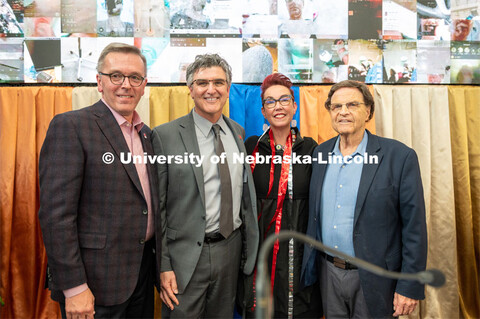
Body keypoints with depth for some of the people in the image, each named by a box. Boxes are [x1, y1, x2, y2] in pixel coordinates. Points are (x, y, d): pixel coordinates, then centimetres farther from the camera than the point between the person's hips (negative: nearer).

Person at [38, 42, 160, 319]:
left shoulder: (146, 133, 9)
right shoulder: (71, 126, -13)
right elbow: (56, 213, -17)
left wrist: (162, 265, 11)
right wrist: (74, 287, -17)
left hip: (143, 269, 7)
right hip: (96, 280, -6)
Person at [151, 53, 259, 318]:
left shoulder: (237, 132, 6)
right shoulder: (166, 135, -10)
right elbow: (157, 208, -9)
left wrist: (249, 247, 12)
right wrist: (163, 266, -10)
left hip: (231, 249, 5)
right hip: (186, 255, -5)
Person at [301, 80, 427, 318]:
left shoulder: (400, 156, -11)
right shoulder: (320, 153, 3)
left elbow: (414, 228, -10)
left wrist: (410, 287, -11)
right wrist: (310, 265, 10)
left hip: (373, 279, -4)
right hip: (328, 272, 4)